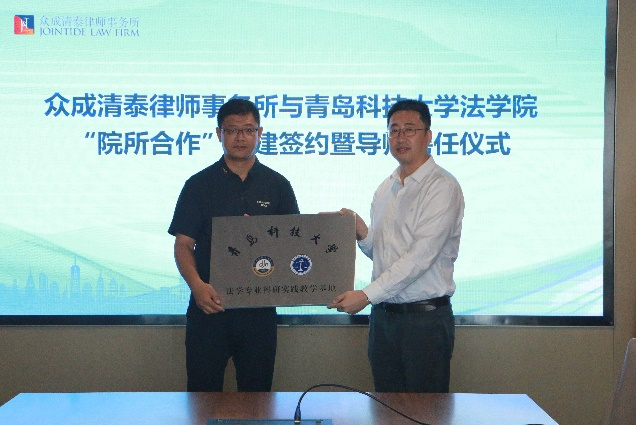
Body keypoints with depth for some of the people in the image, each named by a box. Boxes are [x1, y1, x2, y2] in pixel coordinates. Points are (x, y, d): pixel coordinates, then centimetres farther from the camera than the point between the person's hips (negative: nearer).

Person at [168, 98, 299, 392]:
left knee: (256, 391, 9)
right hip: (209, 305, -1)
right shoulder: (199, 184, 4)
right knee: (203, 390, 4)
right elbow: (183, 244, 0)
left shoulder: (277, 185, 7)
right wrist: (197, 285, -17)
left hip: (260, 309, 1)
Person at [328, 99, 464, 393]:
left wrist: (367, 294, -20)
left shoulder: (442, 187, -10)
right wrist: (361, 232, -1)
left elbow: (421, 256, -18)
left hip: (425, 316, -7)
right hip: (383, 314, 7)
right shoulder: (385, 189, 14)